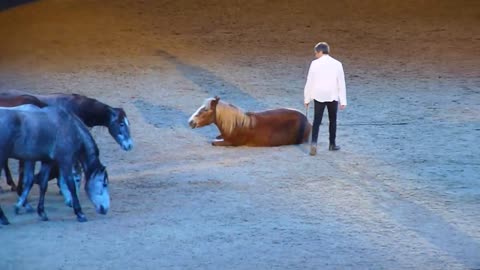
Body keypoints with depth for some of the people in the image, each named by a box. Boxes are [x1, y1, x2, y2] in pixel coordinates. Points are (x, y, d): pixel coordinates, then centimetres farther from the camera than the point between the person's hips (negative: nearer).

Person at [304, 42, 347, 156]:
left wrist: (307, 99, 5)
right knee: (332, 120, 16)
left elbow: (309, 82, -4)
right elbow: (341, 83, -3)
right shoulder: (337, 64, -3)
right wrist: (343, 101, 2)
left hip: (319, 96, -1)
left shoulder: (315, 63, -6)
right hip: (333, 96, 1)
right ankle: (332, 144, 23)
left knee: (317, 121, 1)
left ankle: (313, 143, -17)